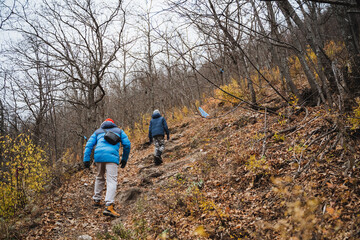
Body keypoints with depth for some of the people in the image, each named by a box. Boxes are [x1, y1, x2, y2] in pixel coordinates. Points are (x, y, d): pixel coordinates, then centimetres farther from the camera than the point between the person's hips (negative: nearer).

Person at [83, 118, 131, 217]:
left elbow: (89, 145, 15)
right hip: (111, 156, -3)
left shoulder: (97, 132, 29)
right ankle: (108, 206, -24)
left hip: (98, 156, 3)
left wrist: (86, 160, 8)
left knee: (99, 178, 25)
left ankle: (96, 200, 30)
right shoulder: (119, 131, 25)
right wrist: (124, 159, 19)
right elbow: (127, 144, 13)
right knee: (112, 181, -10)